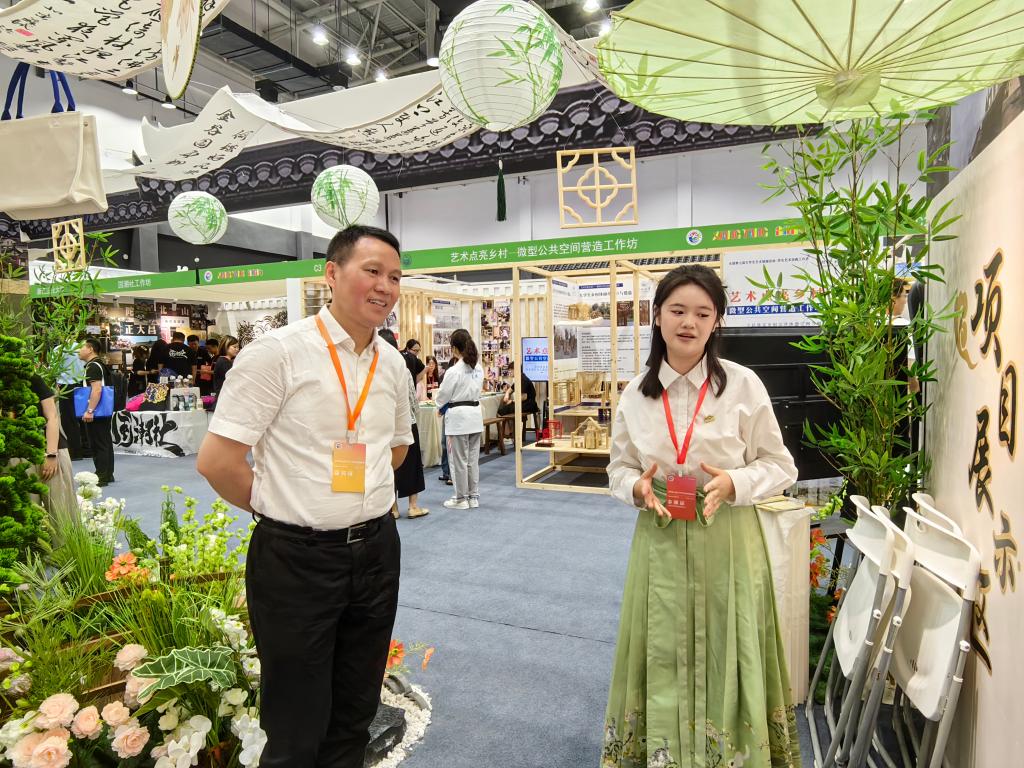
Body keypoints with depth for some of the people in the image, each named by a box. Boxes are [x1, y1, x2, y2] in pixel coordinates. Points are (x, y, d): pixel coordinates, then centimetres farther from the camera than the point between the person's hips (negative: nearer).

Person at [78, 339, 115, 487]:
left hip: (96, 413, -10)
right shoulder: (99, 364, 16)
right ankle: (108, 474, 20)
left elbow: (97, 390, -26)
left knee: (98, 444, -5)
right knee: (105, 442, 13)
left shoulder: (93, 366, -15)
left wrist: (89, 410, -27)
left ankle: (101, 477, -1)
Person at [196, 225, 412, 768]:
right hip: (296, 558, -5)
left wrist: (362, 500, 10)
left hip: (376, 551, 5)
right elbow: (216, 460, -13)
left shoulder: (393, 365, 4)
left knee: (354, 717, 22)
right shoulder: (277, 352, -14)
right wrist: (279, 508, -1)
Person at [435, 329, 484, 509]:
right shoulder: (479, 368, 3)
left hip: (458, 416, -7)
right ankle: (474, 496, 21)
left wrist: (441, 405, 14)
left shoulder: (454, 371, -17)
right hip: (475, 414, 7)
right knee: (473, 458, 13)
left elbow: (443, 396, -7)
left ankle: (461, 498, 14)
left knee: (459, 459, 5)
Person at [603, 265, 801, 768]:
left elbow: (780, 467, 0)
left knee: (725, 660, 10)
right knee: (663, 660, 12)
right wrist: (637, 488, -13)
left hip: (726, 543, -2)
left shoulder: (743, 385, -7)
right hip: (660, 542, 2)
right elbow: (618, 468, 9)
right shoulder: (636, 392, 0)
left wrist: (734, 483, -19)